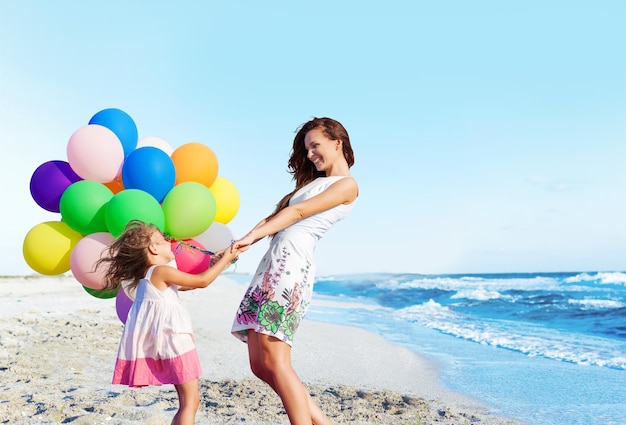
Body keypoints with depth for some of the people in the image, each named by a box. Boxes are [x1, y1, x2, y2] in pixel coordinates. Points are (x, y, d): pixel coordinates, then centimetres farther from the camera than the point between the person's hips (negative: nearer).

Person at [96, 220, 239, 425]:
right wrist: (225, 259, 2)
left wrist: (217, 265, 27)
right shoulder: (161, 271, -9)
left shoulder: (148, 275, 19)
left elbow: (189, 284, 27)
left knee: (187, 400, 14)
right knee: (191, 400, -5)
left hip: (166, 340, 9)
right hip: (174, 338, -9)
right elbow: (201, 281, -9)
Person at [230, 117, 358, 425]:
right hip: (274, 261, 9)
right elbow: (275, 216, 19)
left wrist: (252, 236, -11)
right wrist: (242, 244, 6)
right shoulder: (313, 182, 28)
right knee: (260, 365, 5)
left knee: (273, 361, -15)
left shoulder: (347, 184, 3)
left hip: (292, 262, -9)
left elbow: (298, 212, -6)